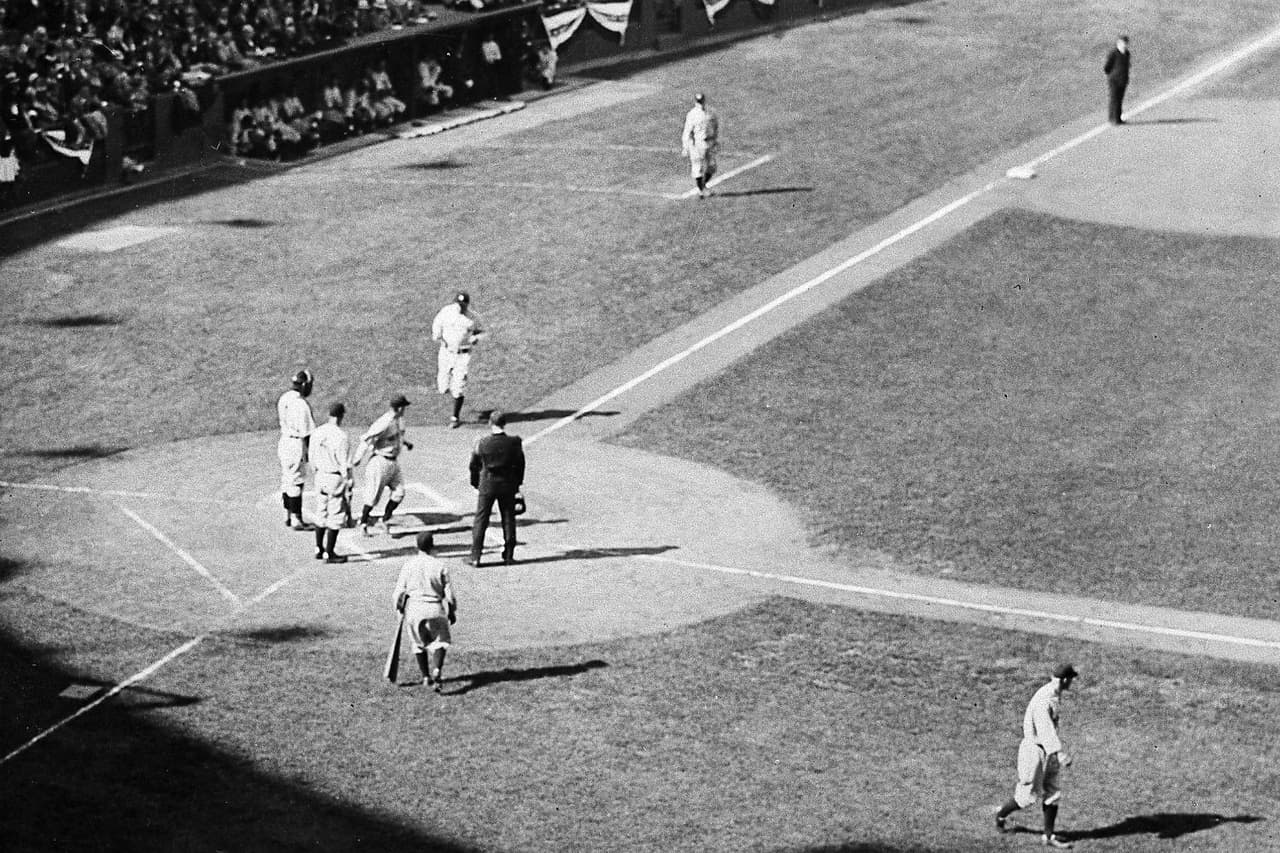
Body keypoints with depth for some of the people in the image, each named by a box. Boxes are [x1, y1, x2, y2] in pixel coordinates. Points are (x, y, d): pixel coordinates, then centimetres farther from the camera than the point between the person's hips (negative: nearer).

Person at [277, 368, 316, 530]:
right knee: (296, 482, -3)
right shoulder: (301, 404, -21)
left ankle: (288, 516, 25)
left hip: (284, 442, 9)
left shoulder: (283, 398, 5)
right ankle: (296, 520, 2)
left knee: (287, 480, 16)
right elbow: (306, 431, -17)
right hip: (296, 444, -9)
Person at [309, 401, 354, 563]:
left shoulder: (316, 433, 2)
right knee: (336, 516, 2)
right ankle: (329, 554, 4)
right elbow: (345, 464, -16)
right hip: (336, 478, -7)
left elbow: (312, 459, 11)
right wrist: (348, 484, -9)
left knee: (321, 514, 19)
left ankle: (319, 549, 27)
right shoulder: (341, 436, -19)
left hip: (320, 476, 7)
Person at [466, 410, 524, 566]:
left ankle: (475, 556, 6)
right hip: (508, 485, 1)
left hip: (487, 485, -1)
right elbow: (520, 465, 0)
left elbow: (474, 465, -2)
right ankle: (508, 555, 17)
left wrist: (475, 483, 12)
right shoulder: (514, 443, -10)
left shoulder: (481, 443, -12)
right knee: (508, 520, 12)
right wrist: (517, 483, 13)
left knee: (480, 520, 6)